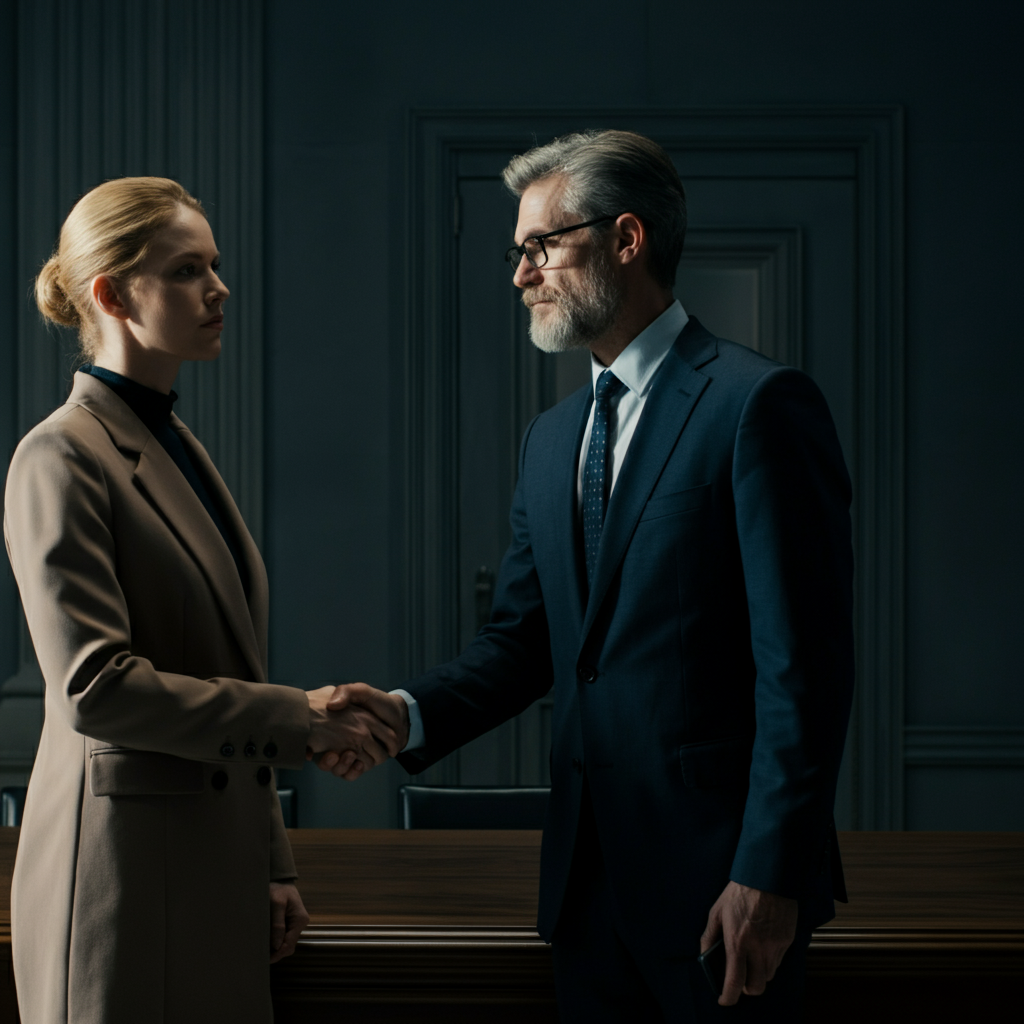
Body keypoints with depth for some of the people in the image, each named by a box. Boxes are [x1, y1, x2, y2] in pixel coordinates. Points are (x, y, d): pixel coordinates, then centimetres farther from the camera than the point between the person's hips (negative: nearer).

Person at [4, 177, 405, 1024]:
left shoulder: (177, 446, 15)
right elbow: (93, 686, -21)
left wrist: (273, 864, 16)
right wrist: (298, 717, -19)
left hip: (216, 864, 8)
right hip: (125, 880, -8)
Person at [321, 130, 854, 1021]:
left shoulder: (758, 404, -10)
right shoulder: (551, 438, 15)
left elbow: (805, 664, -15)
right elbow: (524, 637, 13)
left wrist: (769, 878, -18)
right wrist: (410, 714, -5)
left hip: (718, 879, -7)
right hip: (590, 879, 7)